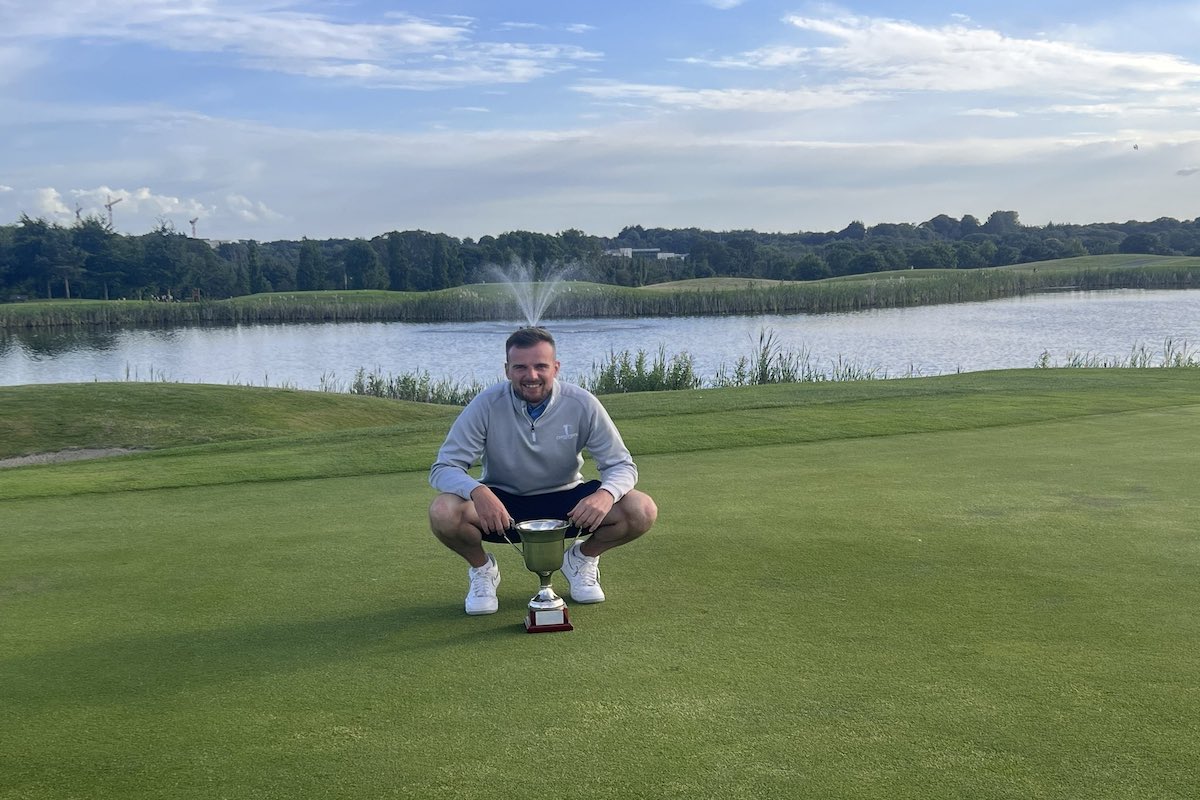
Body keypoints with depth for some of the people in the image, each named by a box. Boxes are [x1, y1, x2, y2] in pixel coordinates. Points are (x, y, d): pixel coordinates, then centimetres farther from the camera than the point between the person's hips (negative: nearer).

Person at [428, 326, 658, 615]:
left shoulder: (582, 404, -15)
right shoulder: (487, 404, -18)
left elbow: (622, 465, -10)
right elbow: (443, 468, -18)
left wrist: (606, 493, -35)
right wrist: (477, 492, -41)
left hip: (565, 502, 1)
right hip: (501, 506, -1)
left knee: (642, 510, -22)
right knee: (443, 512, -32)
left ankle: (581, 558, 9)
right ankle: (482, 567, 3)